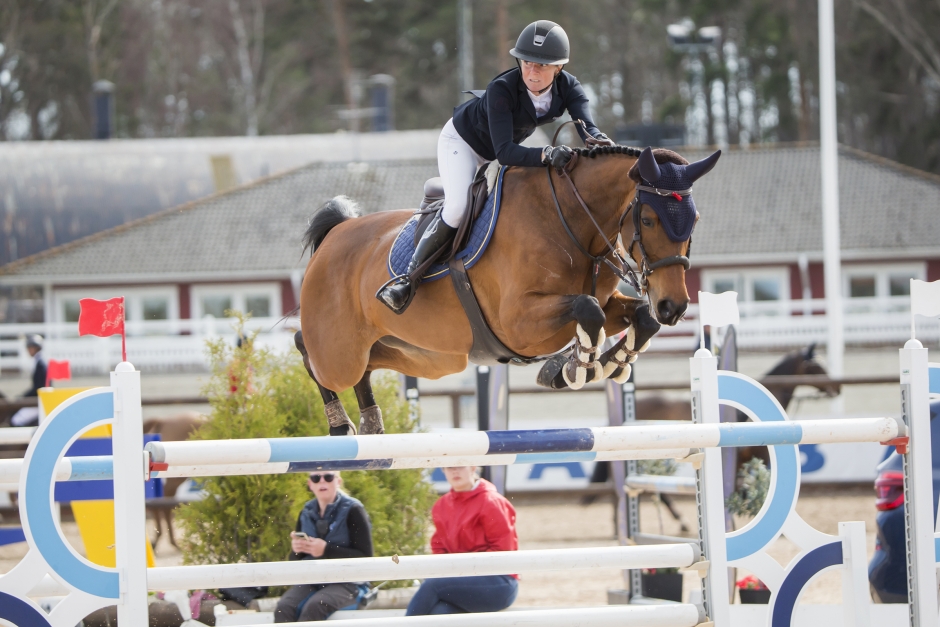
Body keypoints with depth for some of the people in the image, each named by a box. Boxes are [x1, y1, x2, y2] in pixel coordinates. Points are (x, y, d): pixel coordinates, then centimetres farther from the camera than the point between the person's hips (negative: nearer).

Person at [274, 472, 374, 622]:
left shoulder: (352, 510, -5)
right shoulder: (307, 513, 10)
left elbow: (365, 557, -10)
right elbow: (295, 560, 18)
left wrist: (326, 550, -19)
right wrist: (296, 550, -7)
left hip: (345, 584, -4)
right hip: (311, 582, 4)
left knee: (313, 607, -34)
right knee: (284, 608, -25)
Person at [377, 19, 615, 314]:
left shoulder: (568, 87, -23)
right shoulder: (502, 89, -38)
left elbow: (588, 127, -39)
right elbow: (504, 152, -45)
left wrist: (597, 139, -64)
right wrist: (546, 154, -61)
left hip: (507, 151, 7)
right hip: (461, 142, -7)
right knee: (459, 207, -27)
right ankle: (408, 279, -21)